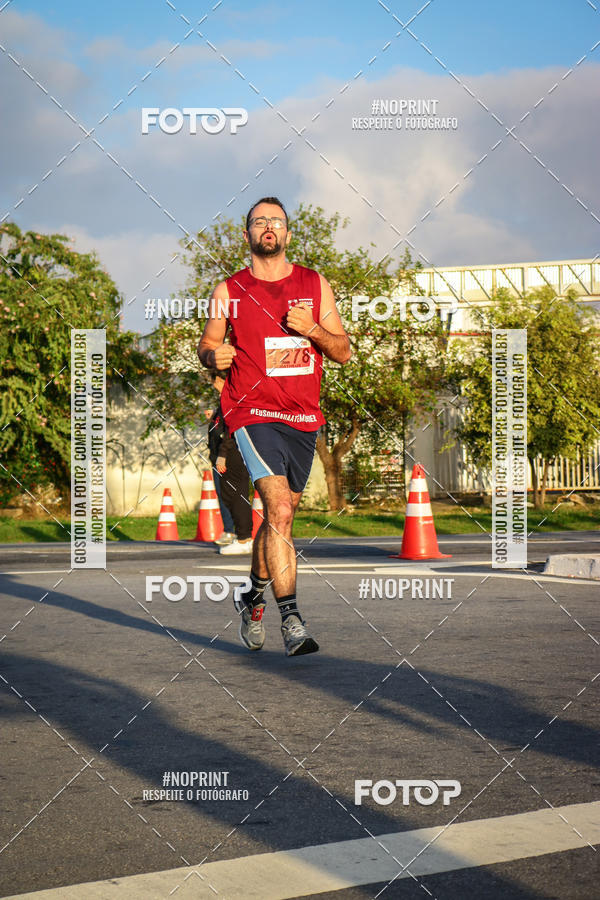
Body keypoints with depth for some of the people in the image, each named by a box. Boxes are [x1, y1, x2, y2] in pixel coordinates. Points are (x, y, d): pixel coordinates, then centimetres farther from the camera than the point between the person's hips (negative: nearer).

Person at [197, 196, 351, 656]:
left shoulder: (315, 285, 8)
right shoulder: (229, 291, 4)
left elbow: (343, 351, 8)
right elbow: (207, 344, 13)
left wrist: (311, 328, -12)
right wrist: (214, 355, -11)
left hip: (304, 418, 4)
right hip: (253, 412, -4)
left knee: (280, 516, 15)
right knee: (279, 510, -20)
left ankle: (253, 596, 38)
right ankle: (292, 622, -20)